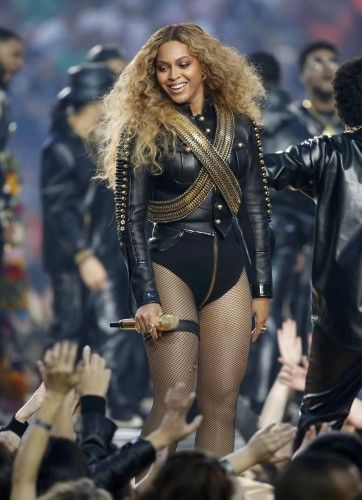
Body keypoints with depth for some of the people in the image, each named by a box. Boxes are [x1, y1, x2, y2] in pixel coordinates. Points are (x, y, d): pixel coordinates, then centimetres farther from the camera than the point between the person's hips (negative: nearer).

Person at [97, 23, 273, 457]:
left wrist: (262, 288, 9)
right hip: (172, 264, -4)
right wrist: (146, 297, -12)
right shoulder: (145, 129, -1)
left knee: (221, 404, -1)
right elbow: (131, 217, -4)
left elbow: (255, 209, 13)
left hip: (230, 266, 4)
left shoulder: (239, 125, 9)